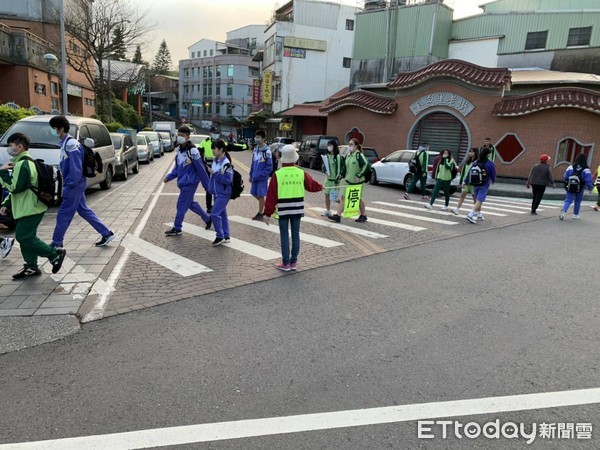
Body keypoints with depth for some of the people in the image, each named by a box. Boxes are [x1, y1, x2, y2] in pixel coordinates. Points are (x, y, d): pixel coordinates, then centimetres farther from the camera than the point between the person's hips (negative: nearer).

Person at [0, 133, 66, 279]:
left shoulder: (22, 165, -18)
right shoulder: (23, 163, 16)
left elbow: (15, 187, -23)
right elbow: (16, 188, 20)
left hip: (30, 208, -10)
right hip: (28, 207, 10)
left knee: (24, 237, -7)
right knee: (26, 237, 13)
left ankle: (55, 254, 0)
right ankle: (31, 267, 19)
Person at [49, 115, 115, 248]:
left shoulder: (71, 144, -18)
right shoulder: (65, 143, 12)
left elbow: (76, 168, -23)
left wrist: (69, 185, -17)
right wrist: (66, 184, 16)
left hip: (74, 185, -10)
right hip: (75, 184, 10)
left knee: (64, 214, 0)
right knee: (84, 210, 13)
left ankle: (56, 243, 12)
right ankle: (106, 233, 16)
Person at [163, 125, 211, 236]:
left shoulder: (192, 151, -18)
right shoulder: (179, 150, 8)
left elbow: (201, 169, -16)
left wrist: (207, 185, -13)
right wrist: (169, 177, 6)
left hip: (190, 183, -8)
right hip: (183, 183, 8)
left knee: (181, 205, -1)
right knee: (191, 204, 18)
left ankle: (177, 229, 13)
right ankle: (208, 219, 34)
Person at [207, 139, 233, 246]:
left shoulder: (226, 163, -19)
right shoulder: (215, 161, 7)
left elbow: (228, 180, -23)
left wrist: (215, 174, -23)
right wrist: (210, 187, 14)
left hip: (224, 194, -9)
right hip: (216, 193, 9)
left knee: (214, 214, -11)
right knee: (222, 214, 14)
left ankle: (220, 236, 4)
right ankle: (226, 236, 24)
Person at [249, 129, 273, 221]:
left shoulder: (267, 151, -16)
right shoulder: (255, 149, 6)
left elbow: (269, 167, -16)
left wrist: (259, 175, -20)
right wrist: (251, 175, 12)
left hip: (262, 177, -7)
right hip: (255, 177, 7)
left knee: (260, 195, 3)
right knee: (254, 193, 15)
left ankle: (260, 214, 16)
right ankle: (266, 205, 35)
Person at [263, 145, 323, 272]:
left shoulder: (277, 174, -10)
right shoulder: (301, 173, -2)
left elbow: (271, 196, -9)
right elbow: (312, 185, 16)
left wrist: (268, 213, -3)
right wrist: (320, 187, 39)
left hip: (283, 210, -3)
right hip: (297, 209, 3)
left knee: (284, 236, 4)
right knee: (295, 234, 11)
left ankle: (286, 263, 8)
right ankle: (294, 262, 19)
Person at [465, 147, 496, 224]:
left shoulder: (475, 162, 1)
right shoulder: (490, 164, -9)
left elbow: (470, 172, 2)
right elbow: (493, 174, -2)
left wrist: (466, 182, 9)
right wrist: (493, 181, 19)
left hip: (475, 184, 5)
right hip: (484, 185, -5)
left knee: (478, 200, 18)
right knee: (479, 200, -7)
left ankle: (479, 215, 30)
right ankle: (470, 215, -22)